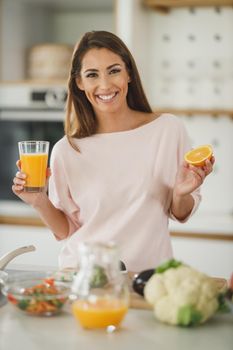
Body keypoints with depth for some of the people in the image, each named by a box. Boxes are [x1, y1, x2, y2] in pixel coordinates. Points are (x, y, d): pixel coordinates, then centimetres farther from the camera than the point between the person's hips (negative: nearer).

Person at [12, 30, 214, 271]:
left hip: (148, 274, 0)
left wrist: (181, 194, -11)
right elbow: (65, 231, 7)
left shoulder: (168, 129, -2)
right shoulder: (66, 151, -1)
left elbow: (181, 215, 8)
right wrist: (40, 202, -8)